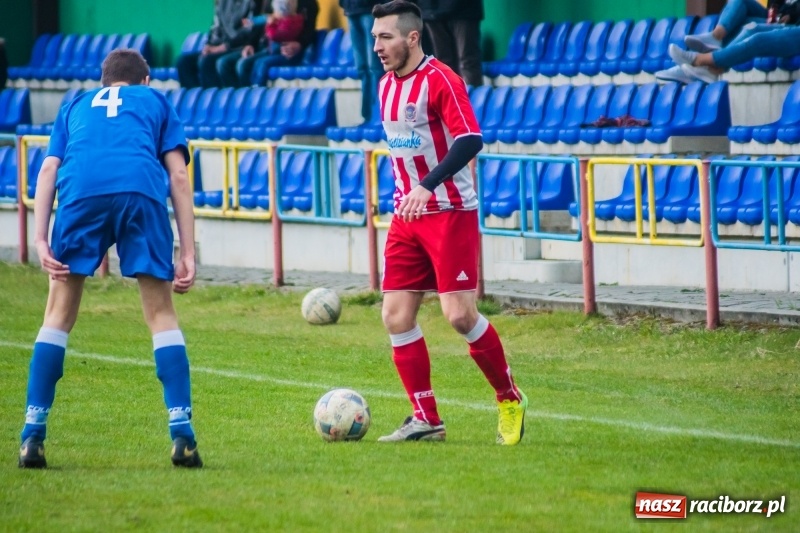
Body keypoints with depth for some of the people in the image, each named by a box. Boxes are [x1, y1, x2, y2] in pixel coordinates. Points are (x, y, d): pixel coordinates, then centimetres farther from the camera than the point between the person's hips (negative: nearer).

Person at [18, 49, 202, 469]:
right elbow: (178, 175, 18)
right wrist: (187, 252, 14)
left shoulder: (76, 106, 35)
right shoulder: (156, 102, 31)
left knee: (59, 314, 12)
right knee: (160, 313, 9)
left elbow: (48, 170, 19)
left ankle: (33, 435, 6)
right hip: (141, 191, -1)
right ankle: (182, 434, 0)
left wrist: (40, 239, 9)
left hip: (81, 193, 1)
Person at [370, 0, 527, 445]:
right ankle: (426, 420, 6)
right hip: (407, 216, 8)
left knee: (459, 315, -11)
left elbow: (470, 140, -25)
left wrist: (428, 186, -34)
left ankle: (510, 399, 10)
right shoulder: (387, 84, 11)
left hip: (451, 213, -8)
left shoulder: (440, 80, -14)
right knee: (397, 316, -1)